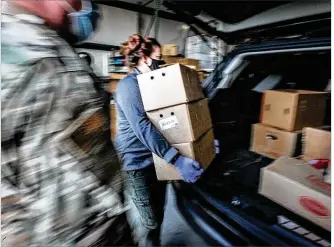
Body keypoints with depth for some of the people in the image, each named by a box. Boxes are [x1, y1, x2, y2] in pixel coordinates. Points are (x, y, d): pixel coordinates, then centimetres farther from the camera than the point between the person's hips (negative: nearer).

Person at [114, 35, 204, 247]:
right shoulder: (129, 85, -18)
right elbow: (143, 128, -30)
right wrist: (177, 159, -37)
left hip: (157, 159, 9)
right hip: (138, 163, -8)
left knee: (158, 216, 22)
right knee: (150, 223, 7)